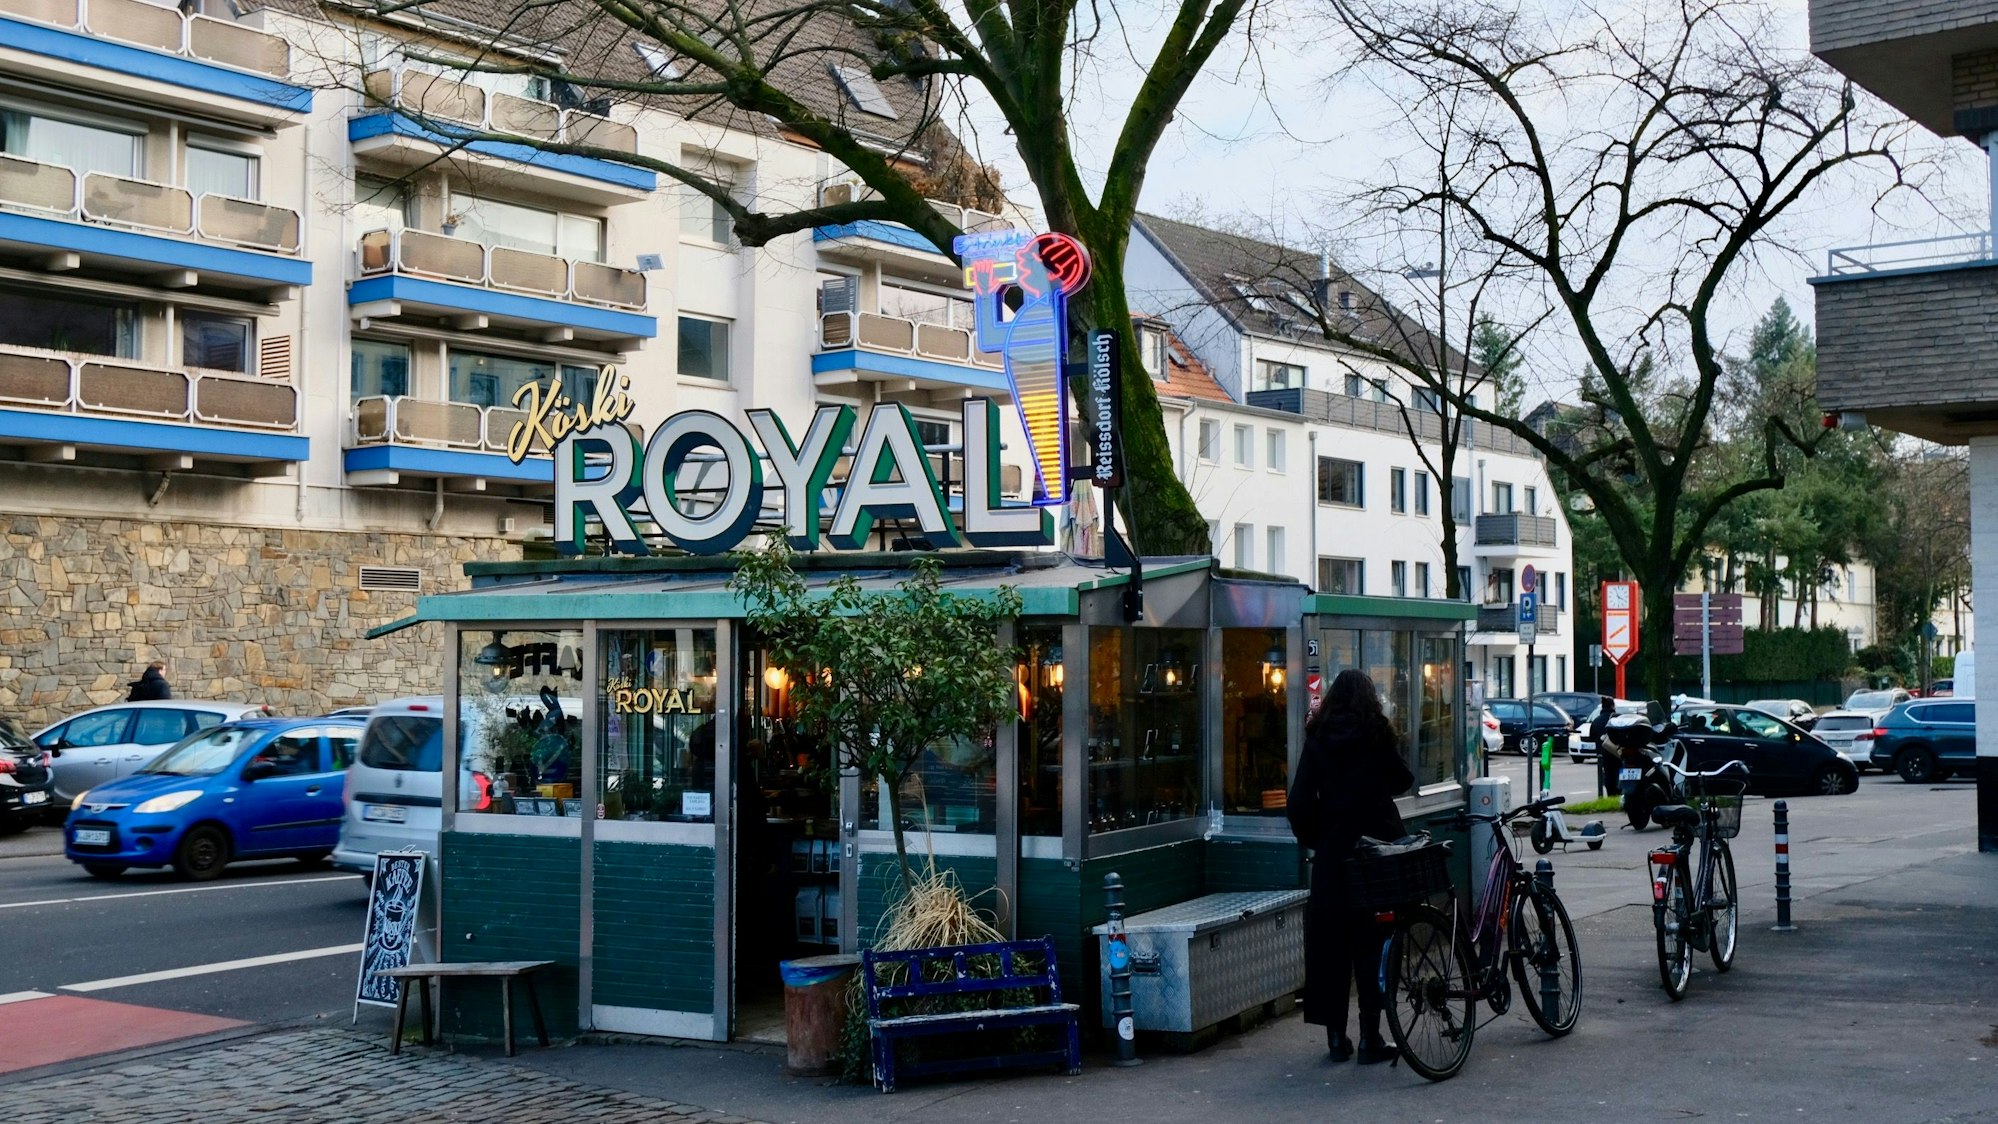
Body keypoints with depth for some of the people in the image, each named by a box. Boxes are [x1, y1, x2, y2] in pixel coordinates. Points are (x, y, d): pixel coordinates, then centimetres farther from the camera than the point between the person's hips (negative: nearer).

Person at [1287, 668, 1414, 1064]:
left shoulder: (1317, 739, 1)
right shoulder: (1378, 735, -4)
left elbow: (1300, 801, -1)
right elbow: (1402, 780, 7)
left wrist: (1311, 839, 10)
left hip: (1331, 854, 2)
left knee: (1331, 945, 9)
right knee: (1374, 943, 3)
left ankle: (1336, 1036, 12)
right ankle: (1370, 1038, 3)